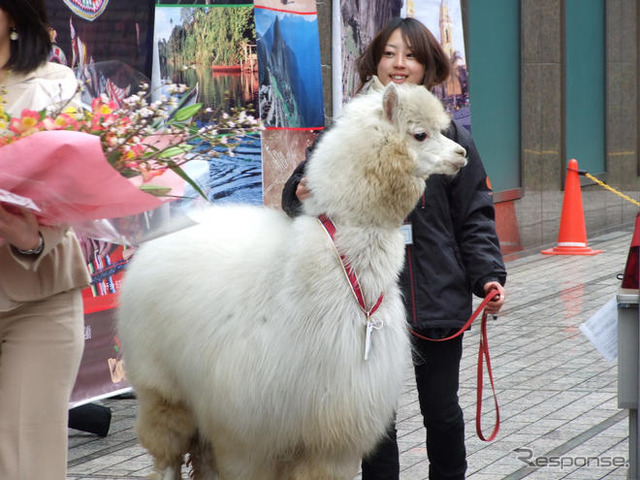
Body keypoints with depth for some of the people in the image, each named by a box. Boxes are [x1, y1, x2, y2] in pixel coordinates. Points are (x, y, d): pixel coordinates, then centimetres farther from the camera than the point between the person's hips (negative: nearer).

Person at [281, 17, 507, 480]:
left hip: (437, 298, 0)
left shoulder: (450, 136, 3)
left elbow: (474, 216, 4)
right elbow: (300, 188, 7)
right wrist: (301, 196, -17)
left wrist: (488, 275, -8)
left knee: (442, 411, 9)